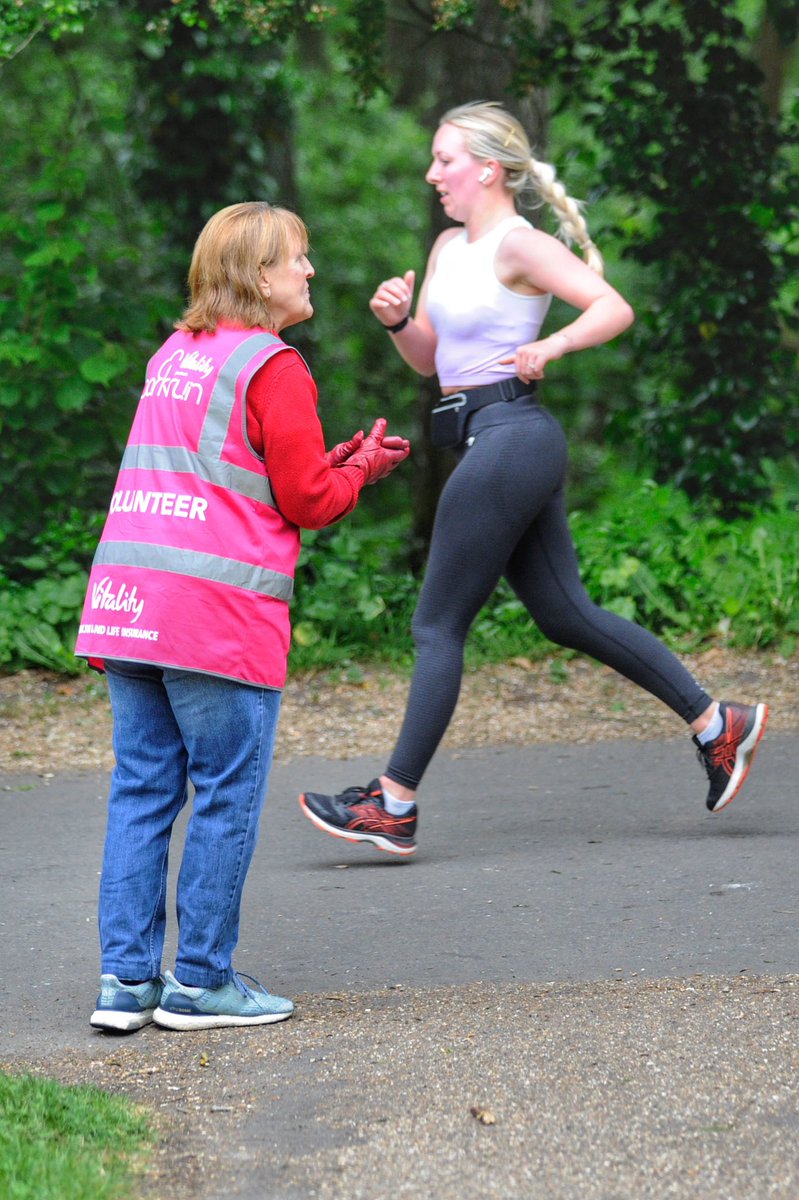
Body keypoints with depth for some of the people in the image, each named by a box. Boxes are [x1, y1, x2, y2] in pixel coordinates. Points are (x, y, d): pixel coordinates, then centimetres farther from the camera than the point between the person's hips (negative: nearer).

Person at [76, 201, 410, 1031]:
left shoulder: (172, 356, 19)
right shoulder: (273, 369, -6)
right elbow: (309, 501, -5)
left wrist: (326, 465, 21)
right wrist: (362, 469, 14)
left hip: (125, 600, 8)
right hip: (220, 616, -7)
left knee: (140, 789, 8)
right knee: (226, 796, 2)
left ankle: (126, 977, 8)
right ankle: (200, 981, 5)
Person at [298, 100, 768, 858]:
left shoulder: (518, 245, -10)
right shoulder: (449, 248, 16)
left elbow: (614, 309, -15)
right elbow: (427, 358, 20)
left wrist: (547, 349, -27)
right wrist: (395, 319, 2)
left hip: (509, 436, -10)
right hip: (494, 444, 10)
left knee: (438, 624, -6)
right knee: (565, 613, 12)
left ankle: (394, 805, -1)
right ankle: (716, 724, 16)